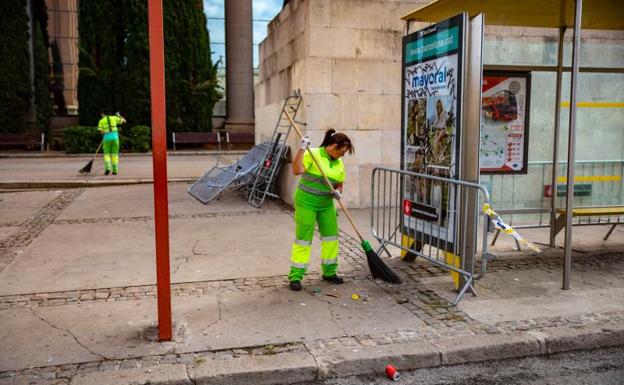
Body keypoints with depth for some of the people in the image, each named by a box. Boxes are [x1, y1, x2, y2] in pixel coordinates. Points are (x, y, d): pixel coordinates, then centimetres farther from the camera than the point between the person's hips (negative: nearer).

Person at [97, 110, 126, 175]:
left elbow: (102, 132, 0)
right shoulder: (114, 118, 10)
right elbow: (124, 120, 20)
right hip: (115, 137, 2)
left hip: (107, 138, -2)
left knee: (107, 154, 8)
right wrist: (118, 115, 37)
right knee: (114, 154, 8)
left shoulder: (101, 121, 4)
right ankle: (115, 170, 4)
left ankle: (107, 168, -12)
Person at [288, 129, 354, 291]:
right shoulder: (312, 154, -13)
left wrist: (337, 192, -7)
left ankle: (329, 272, 25)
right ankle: (296, 276, 3)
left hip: (326, 203, 7)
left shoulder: (339, 163, 7)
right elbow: (296, 170, -26)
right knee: (303, 238, -5)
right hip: (306, 201, -7)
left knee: (331, 236, 9)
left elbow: (339, 185, 16)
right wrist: (302, 149, -31)